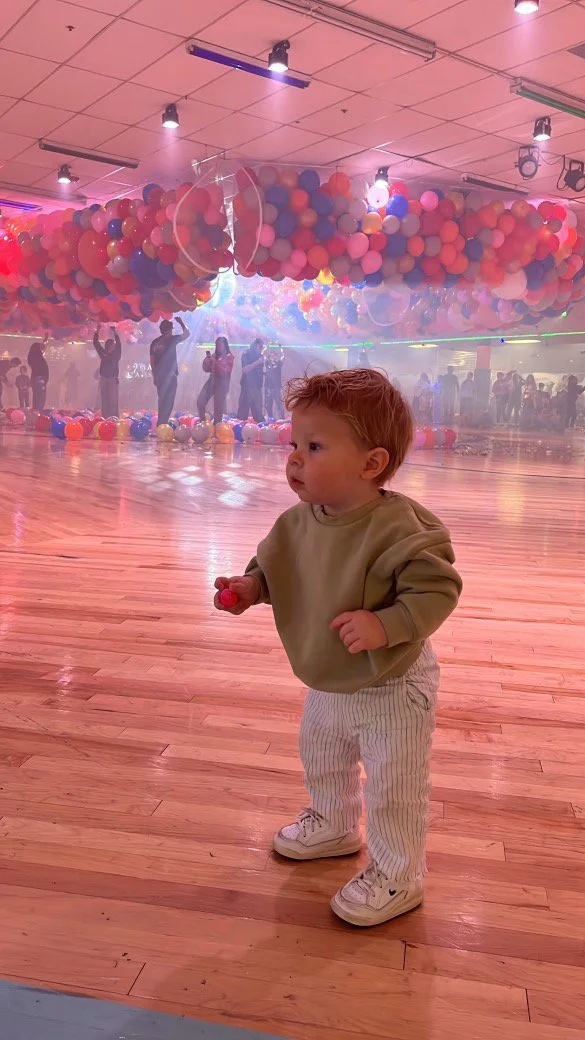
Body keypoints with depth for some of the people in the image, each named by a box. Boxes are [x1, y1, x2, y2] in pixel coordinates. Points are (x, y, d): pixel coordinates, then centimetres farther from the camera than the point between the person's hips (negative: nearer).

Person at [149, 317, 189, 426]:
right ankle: (162, 424, -9)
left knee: (162, 401, 16)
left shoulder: (154, 342, 9)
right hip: (170, 375, -6)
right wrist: (181, 323, 19)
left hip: (159, 376, 6)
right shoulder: (171, 340, -7)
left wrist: (155, 376, 18)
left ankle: (161, 424, 20)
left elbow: (152, 361, 11)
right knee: (168, 402, -4)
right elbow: (187, 334, 5)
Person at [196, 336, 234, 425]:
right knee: (200, 401, -7)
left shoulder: (229, 356, -1)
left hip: (222, 383, -5)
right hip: (212, 380, 5)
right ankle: (202, 422, 6)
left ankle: (216, 425, 6)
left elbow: (225, 370, -14)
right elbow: (207, 369, 13)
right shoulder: (215, 355, 12)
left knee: (218, 407, -4)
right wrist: (207, 360, -5)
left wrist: (215, 362, -18)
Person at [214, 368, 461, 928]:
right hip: (328, 686, 8)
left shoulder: (398, 528, -32)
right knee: (321, 761, 30)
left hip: (391, 689, -8)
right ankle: (333, 826, 57)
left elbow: (437, 588, -28)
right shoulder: (297, 522, -9)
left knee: (392, 788, 8)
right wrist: (250, 586, -11)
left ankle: (396, 877, 33)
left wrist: (384, 625, -38)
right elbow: (274, 565, 8)